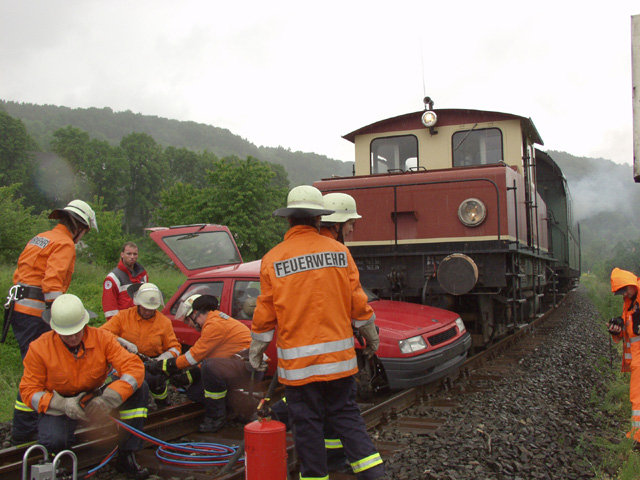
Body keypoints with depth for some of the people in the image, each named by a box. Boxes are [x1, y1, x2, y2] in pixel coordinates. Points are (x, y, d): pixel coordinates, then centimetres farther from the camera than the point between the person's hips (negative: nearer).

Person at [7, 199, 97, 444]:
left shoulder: (40, 238, 21)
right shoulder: (64, 244, -8)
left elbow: (19, 274, 23)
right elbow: (53, 281, -20)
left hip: (19, 307, 9)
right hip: (34, 313, -9)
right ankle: (23, 432, -4)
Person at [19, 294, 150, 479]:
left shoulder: (102, 338, -15)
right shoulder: (40, 348, -15)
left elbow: (134, 366, -24)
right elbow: (29, 390, -13)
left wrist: (108, 399, -37)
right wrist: (62, 404, -31)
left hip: (95, 399, 2)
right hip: (58, 405, -2)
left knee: (139, 387, -21)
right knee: (53, 442, -36)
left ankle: (126, 456, -14)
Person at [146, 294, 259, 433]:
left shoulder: (214, 324, -16)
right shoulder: (213, 320, 16)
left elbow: (195, 355, -16)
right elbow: (200, 355, 19)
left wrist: (164, 365, -8)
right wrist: (184, 374, 11)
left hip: (249, 368, -10)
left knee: (210, 366, -35)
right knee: (194, 392, 6)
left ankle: (216, 418, -17)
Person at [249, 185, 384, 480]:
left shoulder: (273, 259, -6)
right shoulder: (339, 252, 0)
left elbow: (265, 314, -3)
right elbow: (358, 303, 3)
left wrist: (256, 350, 12)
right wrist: (371, 335, 17)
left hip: (297, 363, -2)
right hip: (339, 356, 3)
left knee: (307, 423, 8)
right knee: (346, 415, 13)